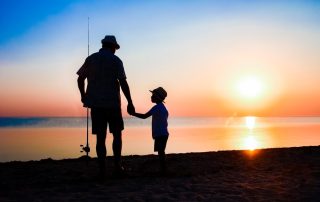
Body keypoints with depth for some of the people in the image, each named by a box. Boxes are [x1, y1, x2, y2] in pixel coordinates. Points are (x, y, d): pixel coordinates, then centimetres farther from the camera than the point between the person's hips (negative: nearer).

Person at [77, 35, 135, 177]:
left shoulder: (91, 59, 7)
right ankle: (117, 165, 6)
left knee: (100, 137, 4)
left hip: (96, 104, 3)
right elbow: (123, 82, -10)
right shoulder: (116, 60, -2)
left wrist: (83, 95, 22)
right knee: (117, 135, 12)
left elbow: (80, 79, 8)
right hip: (113, 103, -2)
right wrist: (130, 102, -6)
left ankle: (102, 170, 3)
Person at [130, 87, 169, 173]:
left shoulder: (157, 107, -15)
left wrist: (133, 113, -12)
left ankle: (163, 169, -9)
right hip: (163, 133, 10)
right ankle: (163, 169, 20)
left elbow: (144, 116, -21)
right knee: (161, 152, 14)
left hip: (159, 134, -10)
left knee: (160, 152, -8)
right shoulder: (163, 107, 16)